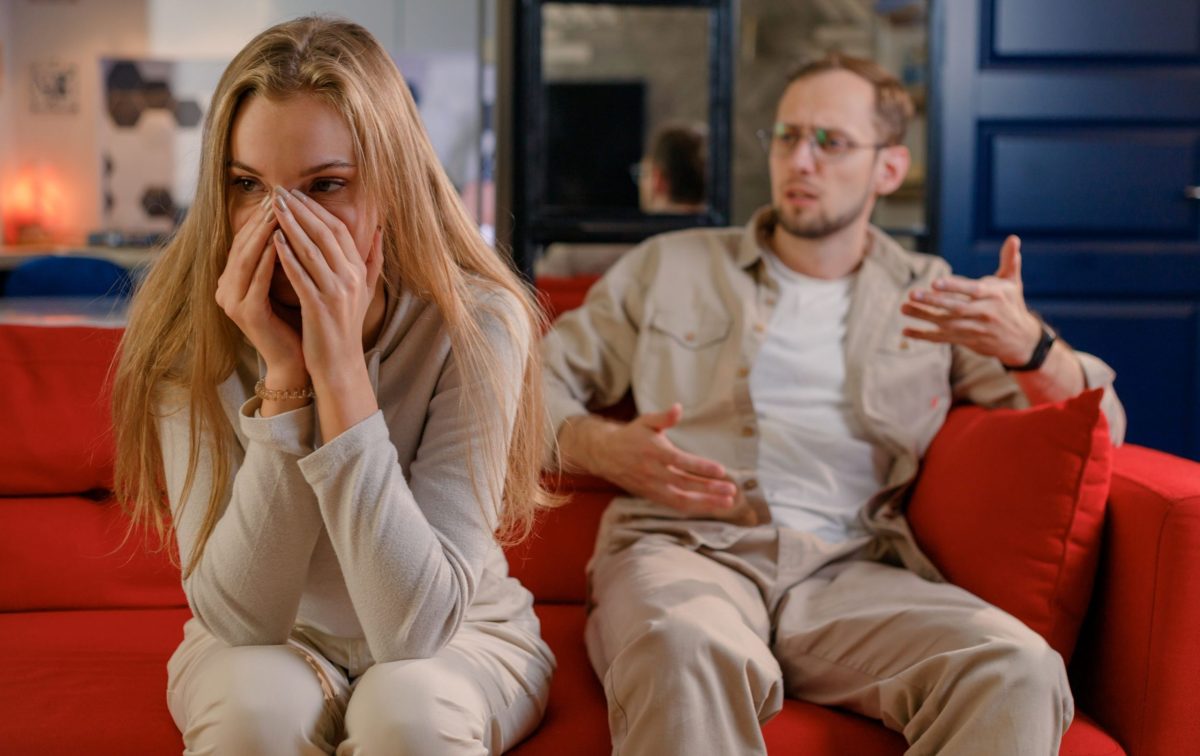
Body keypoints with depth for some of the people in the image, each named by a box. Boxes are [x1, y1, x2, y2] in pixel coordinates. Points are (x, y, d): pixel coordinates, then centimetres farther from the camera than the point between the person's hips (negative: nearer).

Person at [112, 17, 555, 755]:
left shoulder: (475, 323, -24)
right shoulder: (188, 334, -19)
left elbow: (416, 626, -29)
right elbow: (239, 620, -23)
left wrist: (341, 372, -36)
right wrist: (285, 380, -33)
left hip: (460, 641, -1)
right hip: (265, 648, 2)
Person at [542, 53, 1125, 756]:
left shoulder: (929, 295, 22)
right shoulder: (670, 266, 22)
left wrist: (1027, 346, -7)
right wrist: (604, 449, -2)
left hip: (852, 571, 2)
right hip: (685, 547, -1)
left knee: (1021, 671, -30)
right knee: (690, 653, -39)